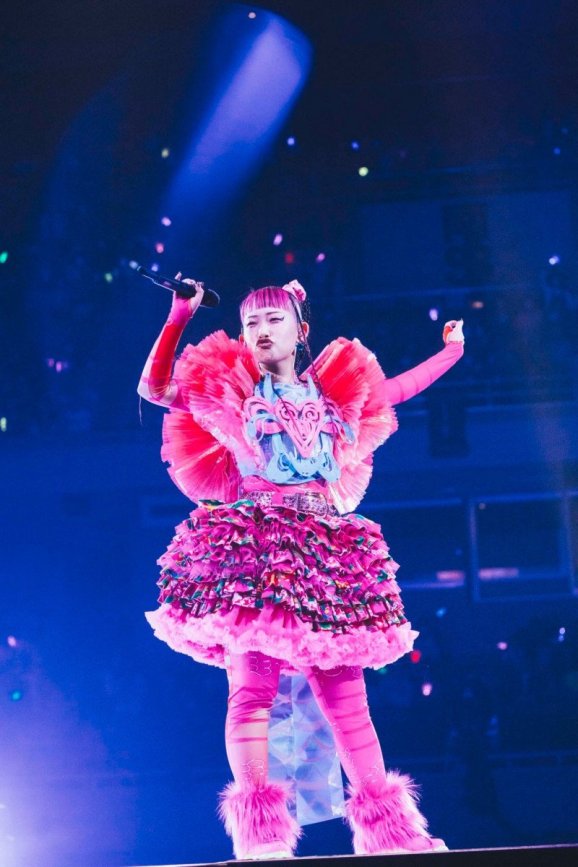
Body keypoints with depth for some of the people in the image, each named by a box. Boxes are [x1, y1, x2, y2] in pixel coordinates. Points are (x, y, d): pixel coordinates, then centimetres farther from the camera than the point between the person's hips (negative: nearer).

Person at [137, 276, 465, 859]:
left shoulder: (335, 391, 19)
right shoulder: (229, 390, 12)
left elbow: (396, 389, 33)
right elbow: (155, 388, 7)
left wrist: (452, 349, 39)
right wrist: (178, 318, 2)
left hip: (325, 543, 3)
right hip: (254, 542, -3)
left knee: (345, 692, 1)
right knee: (253, 685, -12)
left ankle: (387, 825, 3)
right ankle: (260, 831, -13)